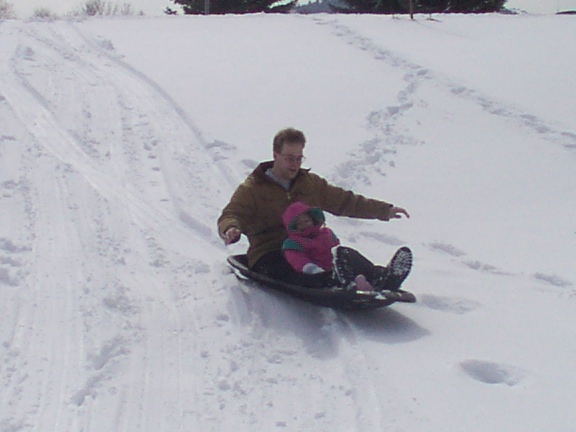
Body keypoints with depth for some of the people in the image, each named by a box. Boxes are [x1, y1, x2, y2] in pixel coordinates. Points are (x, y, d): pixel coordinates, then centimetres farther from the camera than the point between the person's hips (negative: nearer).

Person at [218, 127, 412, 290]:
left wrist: (385, 210, 21)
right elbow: (231, 215, -7)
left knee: (345, 255, -27)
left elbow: (345, 201, 26)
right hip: (269, 257, -5)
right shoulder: (251, 189, 6)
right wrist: (230, 230, -34)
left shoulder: (311, 183, 21)